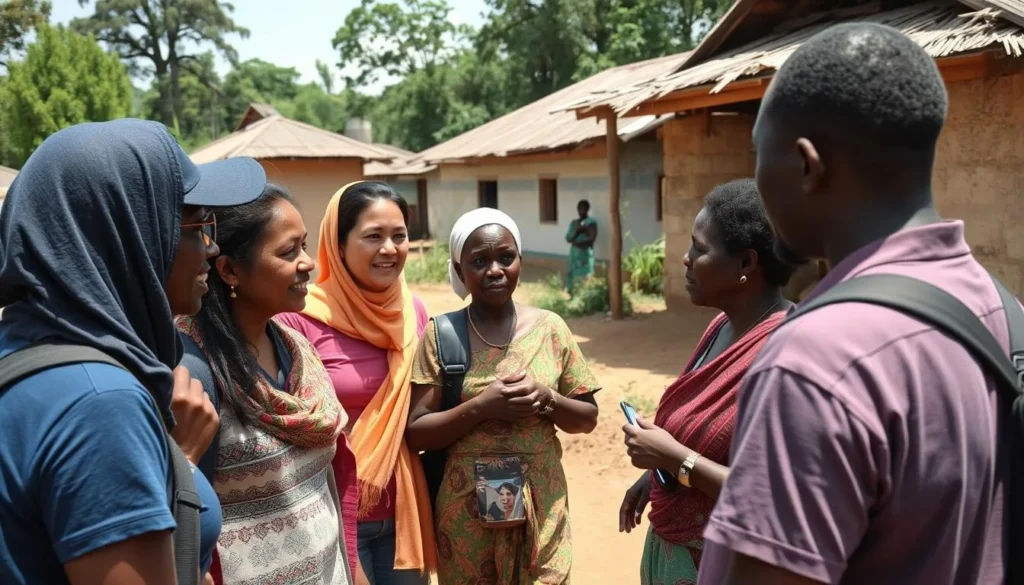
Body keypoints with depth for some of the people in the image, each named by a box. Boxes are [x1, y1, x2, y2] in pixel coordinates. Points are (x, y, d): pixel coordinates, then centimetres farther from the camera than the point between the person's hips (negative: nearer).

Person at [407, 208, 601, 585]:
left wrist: (548, 400, -15)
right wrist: (480, 407, -21)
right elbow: (415, 434, -8)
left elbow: (588, 418, 5)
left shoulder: (550, 328, -1)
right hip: (467, 510, -1)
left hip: (542, 506, 2)